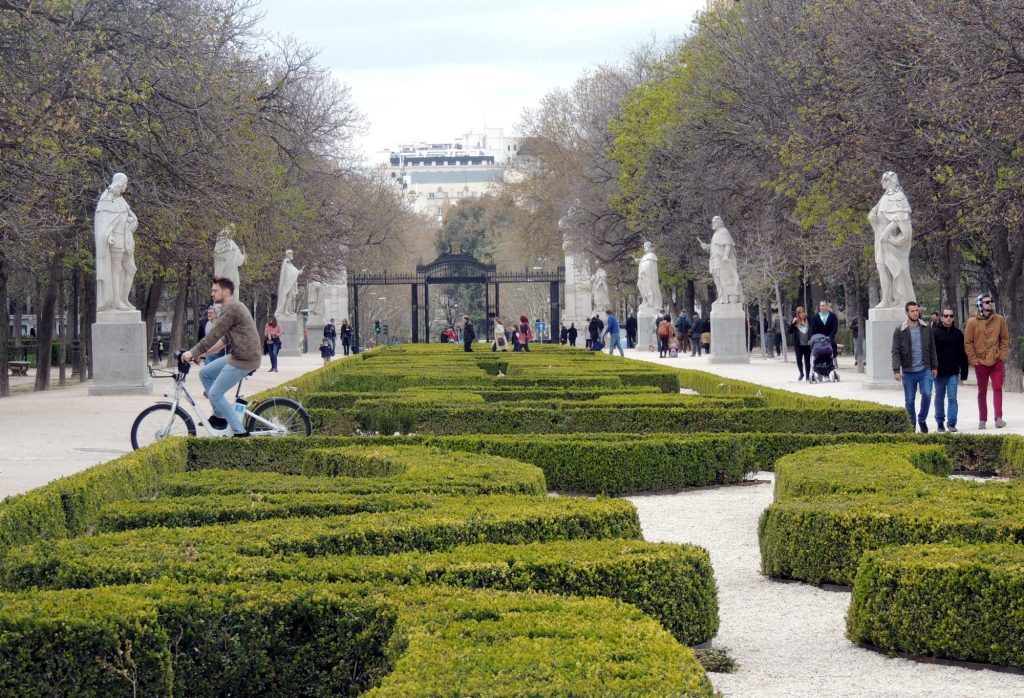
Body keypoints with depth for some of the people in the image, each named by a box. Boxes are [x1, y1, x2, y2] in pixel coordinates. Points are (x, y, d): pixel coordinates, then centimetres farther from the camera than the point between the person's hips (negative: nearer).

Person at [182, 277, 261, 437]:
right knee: (205, 373, 15)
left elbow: (214, 335, -16)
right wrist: (204, 352, 19)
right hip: (238, 356, 10)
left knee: (215, 394, -5)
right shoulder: (236, 307, 19)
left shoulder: (231, 308, -14)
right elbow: (226, 338, 23)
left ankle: (240, 432, -4)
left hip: (243, 360, -10)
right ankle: (219, 416, 19)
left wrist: (193, 352, -11)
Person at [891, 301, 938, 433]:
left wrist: (934, 366, 9)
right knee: (909, 401, 5)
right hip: (908, 372, -1)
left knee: (927, 394, -15)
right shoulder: (899, 331, -1)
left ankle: (922, 419, 7)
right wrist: (896, 370, -13)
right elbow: (896, 352, -4)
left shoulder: (926, 329, 6)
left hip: (925, 370, 1)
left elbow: (932, 349, 11)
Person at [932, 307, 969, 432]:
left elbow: (963, 355, 8)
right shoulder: (934, 332, -2)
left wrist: (964, 373, 5)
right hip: (939, 372, -1)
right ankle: (940, 423, 21)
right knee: (939, 399, 10)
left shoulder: (958, 334, 5)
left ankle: (951, 423, -2)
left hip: (953, 373, 1)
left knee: (952, 398, -4)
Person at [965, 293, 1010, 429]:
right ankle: (982, 419, 16)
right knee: (982, 391, 9)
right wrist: (973, 360, -7)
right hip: (980, 362, 0)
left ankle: (998, 418, -11)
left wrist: (1002, 355, -3)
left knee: (997, 388, -7)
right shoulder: (972, 322, -4)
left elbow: (1005, 338, 6)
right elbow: (967, 343, -2)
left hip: (997, 361, 1)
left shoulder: (999, 319, 1)